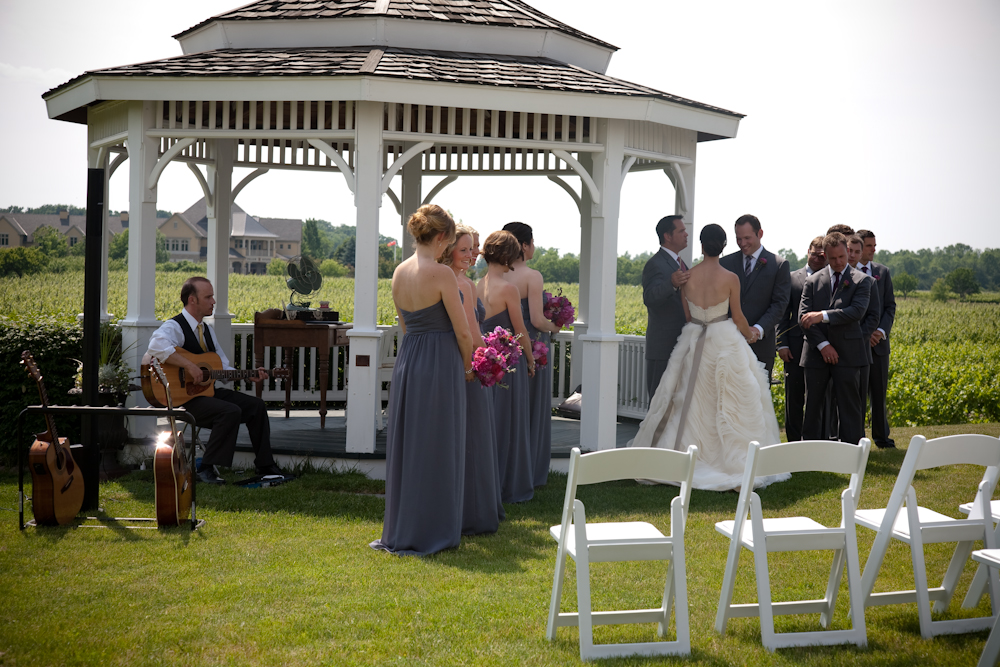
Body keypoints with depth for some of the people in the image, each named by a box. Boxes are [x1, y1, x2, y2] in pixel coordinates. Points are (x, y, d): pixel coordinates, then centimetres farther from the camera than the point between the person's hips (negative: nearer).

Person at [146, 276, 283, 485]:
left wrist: (249, 375, 5)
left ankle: (264, 465, 11)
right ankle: (206, 469, -21)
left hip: (207, 389, 9)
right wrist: (188, 365, -36)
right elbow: (156, 346, -36)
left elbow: (223, 367, 18)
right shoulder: (174, 327, -12)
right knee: (231, 411, -29)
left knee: (256, 405, 2)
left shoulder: (207, 329, 17)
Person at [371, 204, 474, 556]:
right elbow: (462, 331, -11)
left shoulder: (399, 272, 7)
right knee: (435, 450, 3)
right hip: (440, 362, -7)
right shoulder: (441, 274, -15)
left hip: (406, 359, 7)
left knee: (405, 445, 14)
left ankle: (398, 531, 22)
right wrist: (467, 366, 6)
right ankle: (429, 533, 10)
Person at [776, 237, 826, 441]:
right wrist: (782, 344, -1)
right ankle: (794, 441, 12)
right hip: (796, 346, 0)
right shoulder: (792, 278, 8)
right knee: (794, 397, 4)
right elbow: (783, 314, 5)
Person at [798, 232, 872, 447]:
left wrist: (823, 315, -23)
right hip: (817, 352, 2)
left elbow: (857, 311, -14)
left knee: (849, 406, -1)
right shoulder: (813, 281, 9)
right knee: (812, 405, 7)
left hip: (847, 354, -2)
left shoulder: (860, 281, 2)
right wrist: (822, 344, -10)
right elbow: (803, 317, 2)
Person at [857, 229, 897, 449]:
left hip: (878, 341, 4)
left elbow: (890, 305, 9)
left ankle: (881, 436, 19)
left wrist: (882, 330, -7)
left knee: (880, 391, 9)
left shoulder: (883, 271, 10)